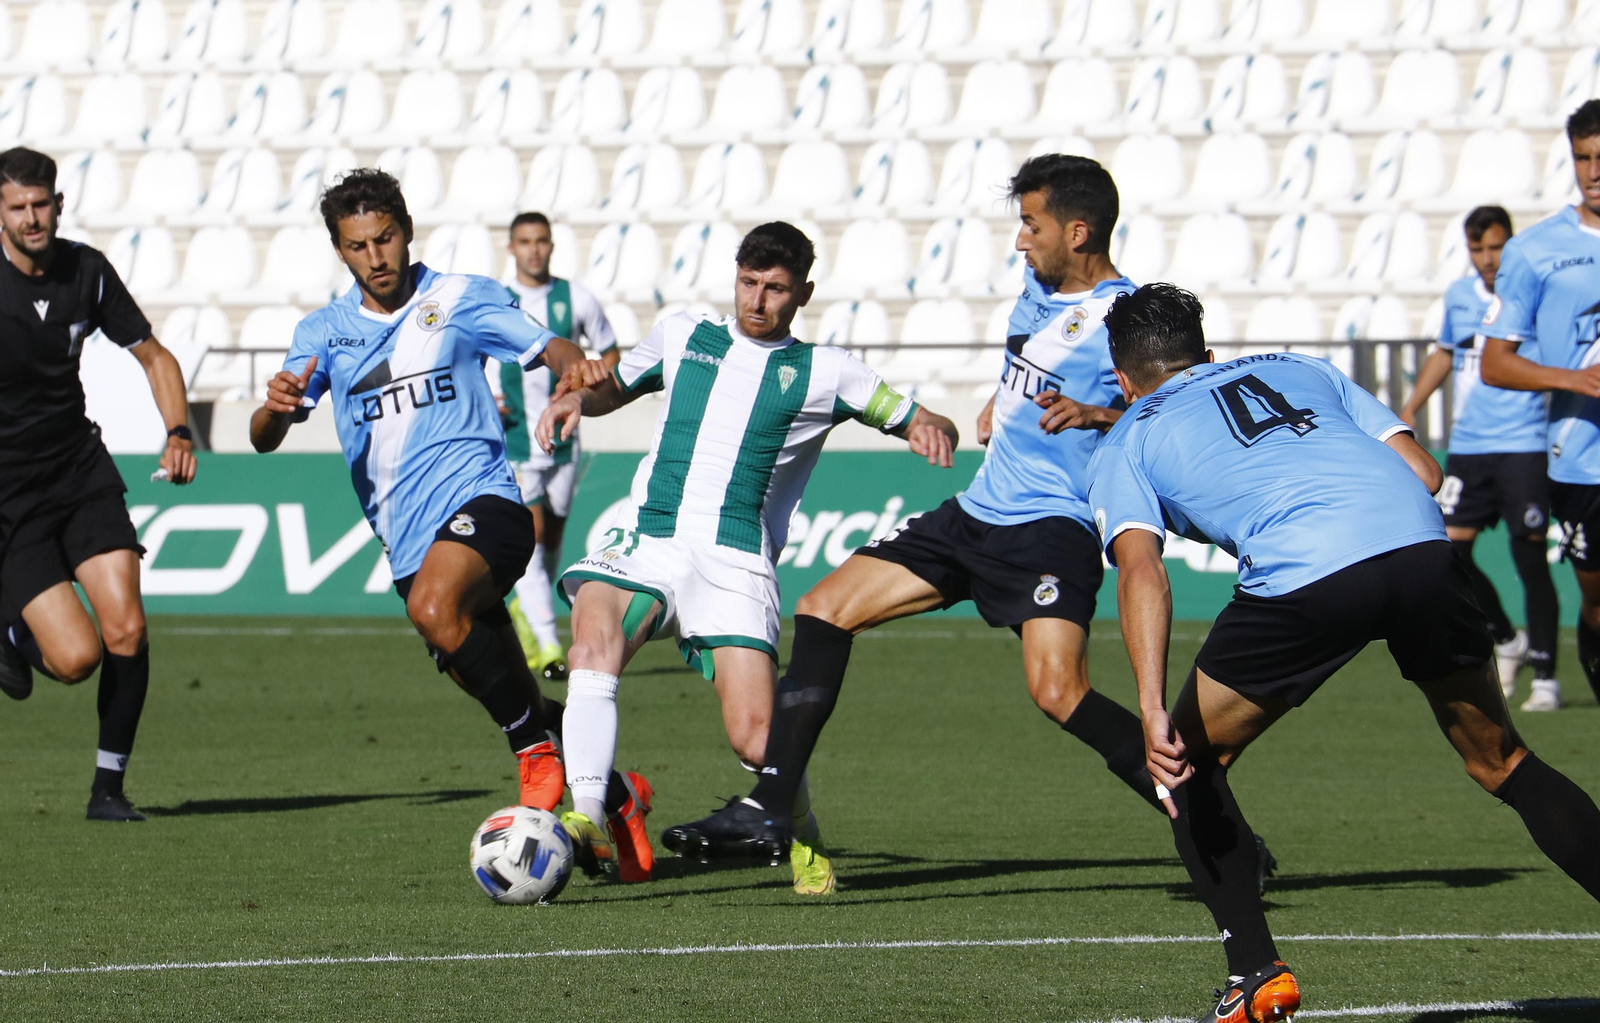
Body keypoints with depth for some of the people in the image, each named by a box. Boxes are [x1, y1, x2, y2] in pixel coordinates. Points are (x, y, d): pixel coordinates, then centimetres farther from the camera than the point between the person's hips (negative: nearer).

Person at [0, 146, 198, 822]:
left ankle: (108, 787, 6)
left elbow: (151, 354, 13)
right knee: (77, 656, -15)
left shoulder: (87, 271, 0)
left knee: (126, 631, -12)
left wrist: (179, 432, -2)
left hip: (80, 468, 4)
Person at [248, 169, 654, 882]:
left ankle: (539, 743, -18)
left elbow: (547, 348, -6)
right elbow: (263, 439, 3)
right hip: (407, 540, 5)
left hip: (478, 499, -5)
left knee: (435, 609, -35)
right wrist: (276, 406, -22)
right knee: (500, 694, 6)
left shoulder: (460, 299, 3)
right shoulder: (325, 333, 11)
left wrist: (575, 366, -31)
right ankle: (618, 798, 26)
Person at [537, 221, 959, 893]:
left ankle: (805, 842, 17)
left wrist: (930, 430, -11)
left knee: (755, 737, -15)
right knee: (593, 638, -32)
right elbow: (615, 387, 36)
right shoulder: (682, 337, 20)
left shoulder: (823, 373, 12)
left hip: (735, 560, -2)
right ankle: (586, 822, -32)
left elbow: (919, 422, 14)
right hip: (646, 541, 2)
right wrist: (575, 399, 13)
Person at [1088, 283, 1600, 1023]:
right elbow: (1424, 471, 21)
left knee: (1190, 763, 19)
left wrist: (1154, 712, -6)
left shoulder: (1122, 450, 23)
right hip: (1421, 543, 3)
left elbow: (1142, 571, 3)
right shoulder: (1299, 370, 33)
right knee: (1501, 762, 22)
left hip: (1302, 574, -3)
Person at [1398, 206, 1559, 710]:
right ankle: (1508, 643, 24)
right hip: (1467, 446, 5)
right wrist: (1411, 408, 23)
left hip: (1523, 446, -5)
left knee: (1530, 556, -8)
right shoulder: (1459, 296, 10)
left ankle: (1545, 677, 1)